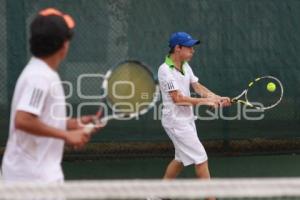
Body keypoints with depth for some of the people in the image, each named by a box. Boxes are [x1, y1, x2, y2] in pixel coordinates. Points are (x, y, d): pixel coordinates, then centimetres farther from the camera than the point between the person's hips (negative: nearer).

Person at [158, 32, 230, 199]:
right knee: (201, 159, -9)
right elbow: (177, 98, -23)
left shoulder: (185, 66, 7)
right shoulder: (165, 70, -19)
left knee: (181, 160, 18)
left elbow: (197, 86, 4)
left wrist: (217, 98, -12)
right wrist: (205, 101, -21)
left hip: (187, 119, 9)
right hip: (176, 121, -9)